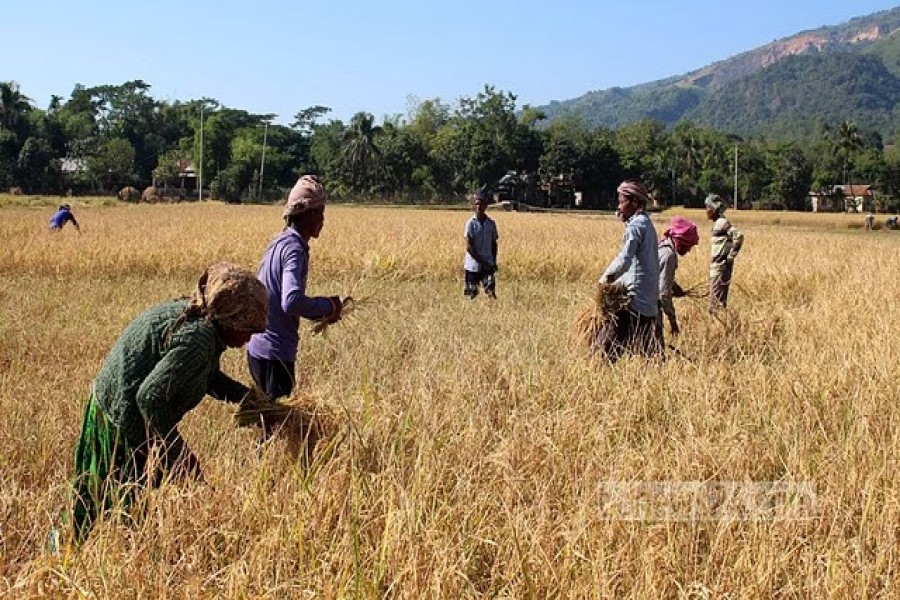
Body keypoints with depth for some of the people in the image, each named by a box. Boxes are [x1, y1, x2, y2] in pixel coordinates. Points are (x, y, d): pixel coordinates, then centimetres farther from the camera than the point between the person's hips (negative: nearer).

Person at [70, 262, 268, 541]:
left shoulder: (189, 314, 4)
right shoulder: (197, 338, -27)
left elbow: (209, 378, 18)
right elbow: (151, 396, -31)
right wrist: (177, 452, -24)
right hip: (128, 427, -10)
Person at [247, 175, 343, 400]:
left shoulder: (280, 242, 12)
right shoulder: (294, 248, -16)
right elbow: (292, 301, -30)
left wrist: (321, 311, 9)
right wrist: (328, 306, -14)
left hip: (259, 349, 9)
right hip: (274, 354, -9)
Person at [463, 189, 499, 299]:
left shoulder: (491, 223, 5)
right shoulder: (471, 223, -7)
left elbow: (494, 244, 12)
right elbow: (468, 247, -12)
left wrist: (494, 261, 3)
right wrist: (481, 261, -16)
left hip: (488, 265, 2)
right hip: (473, 265, -2)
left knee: (491, 291, -12)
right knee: (472, 294, 4)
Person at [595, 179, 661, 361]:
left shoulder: (635, 225, -12)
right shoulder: (646, 223, 18)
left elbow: (624, 260, -25)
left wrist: (605, 279, -14)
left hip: (635, 299, -10)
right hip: (649, 301, 10)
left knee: (607, 345, -12)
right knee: (647, 349, 13)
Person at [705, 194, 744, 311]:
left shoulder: (722, 223, -14)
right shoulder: (717, 223, 13)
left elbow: (738, 236, -25)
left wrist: (731, 256, -20)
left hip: (721, 267, -10)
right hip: (716, 266, 10)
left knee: (717, 299, -7)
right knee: (715, 298, 13)